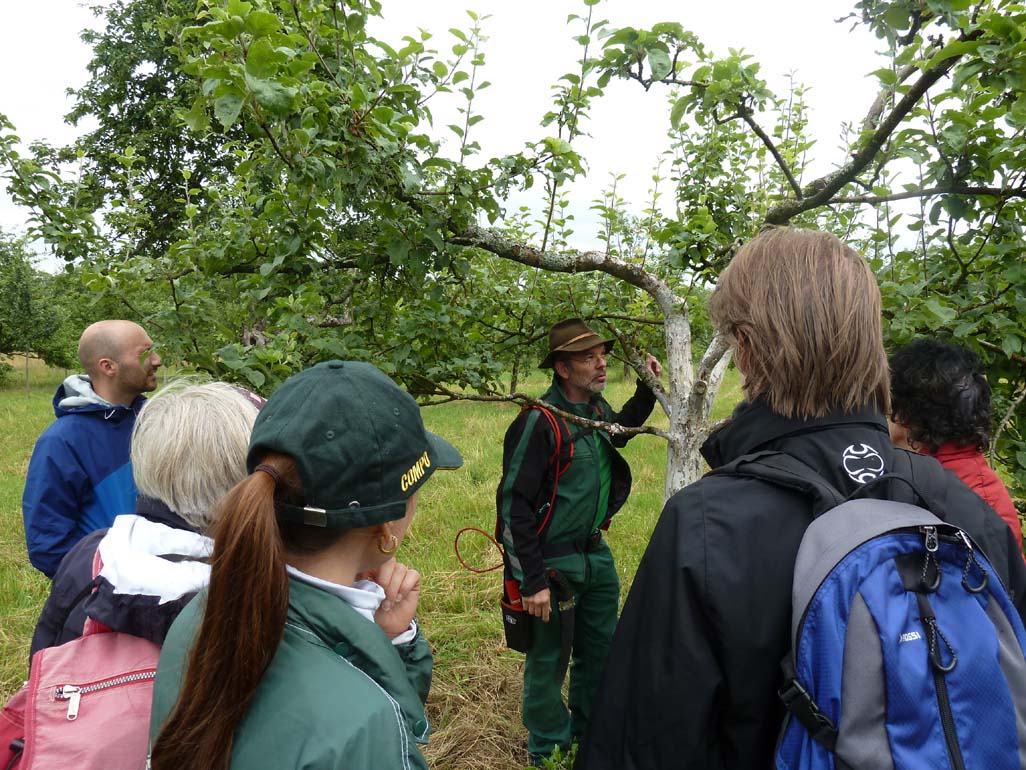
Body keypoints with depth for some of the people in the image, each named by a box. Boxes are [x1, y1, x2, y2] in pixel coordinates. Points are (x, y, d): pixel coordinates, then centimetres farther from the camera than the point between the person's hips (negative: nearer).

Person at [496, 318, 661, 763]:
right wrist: (533, 580, -21)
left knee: (601, 650, 20)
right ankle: (549, 749, 32)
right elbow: (514, 503, -22)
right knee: (549, 660, 9)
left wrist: (647, 390, 13)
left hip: (595, 554, 8)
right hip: (555, 562, -8)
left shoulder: (597, 408, 1)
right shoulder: (539, 421, -23)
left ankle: (591, 732, 43)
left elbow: (618, 431, 27)